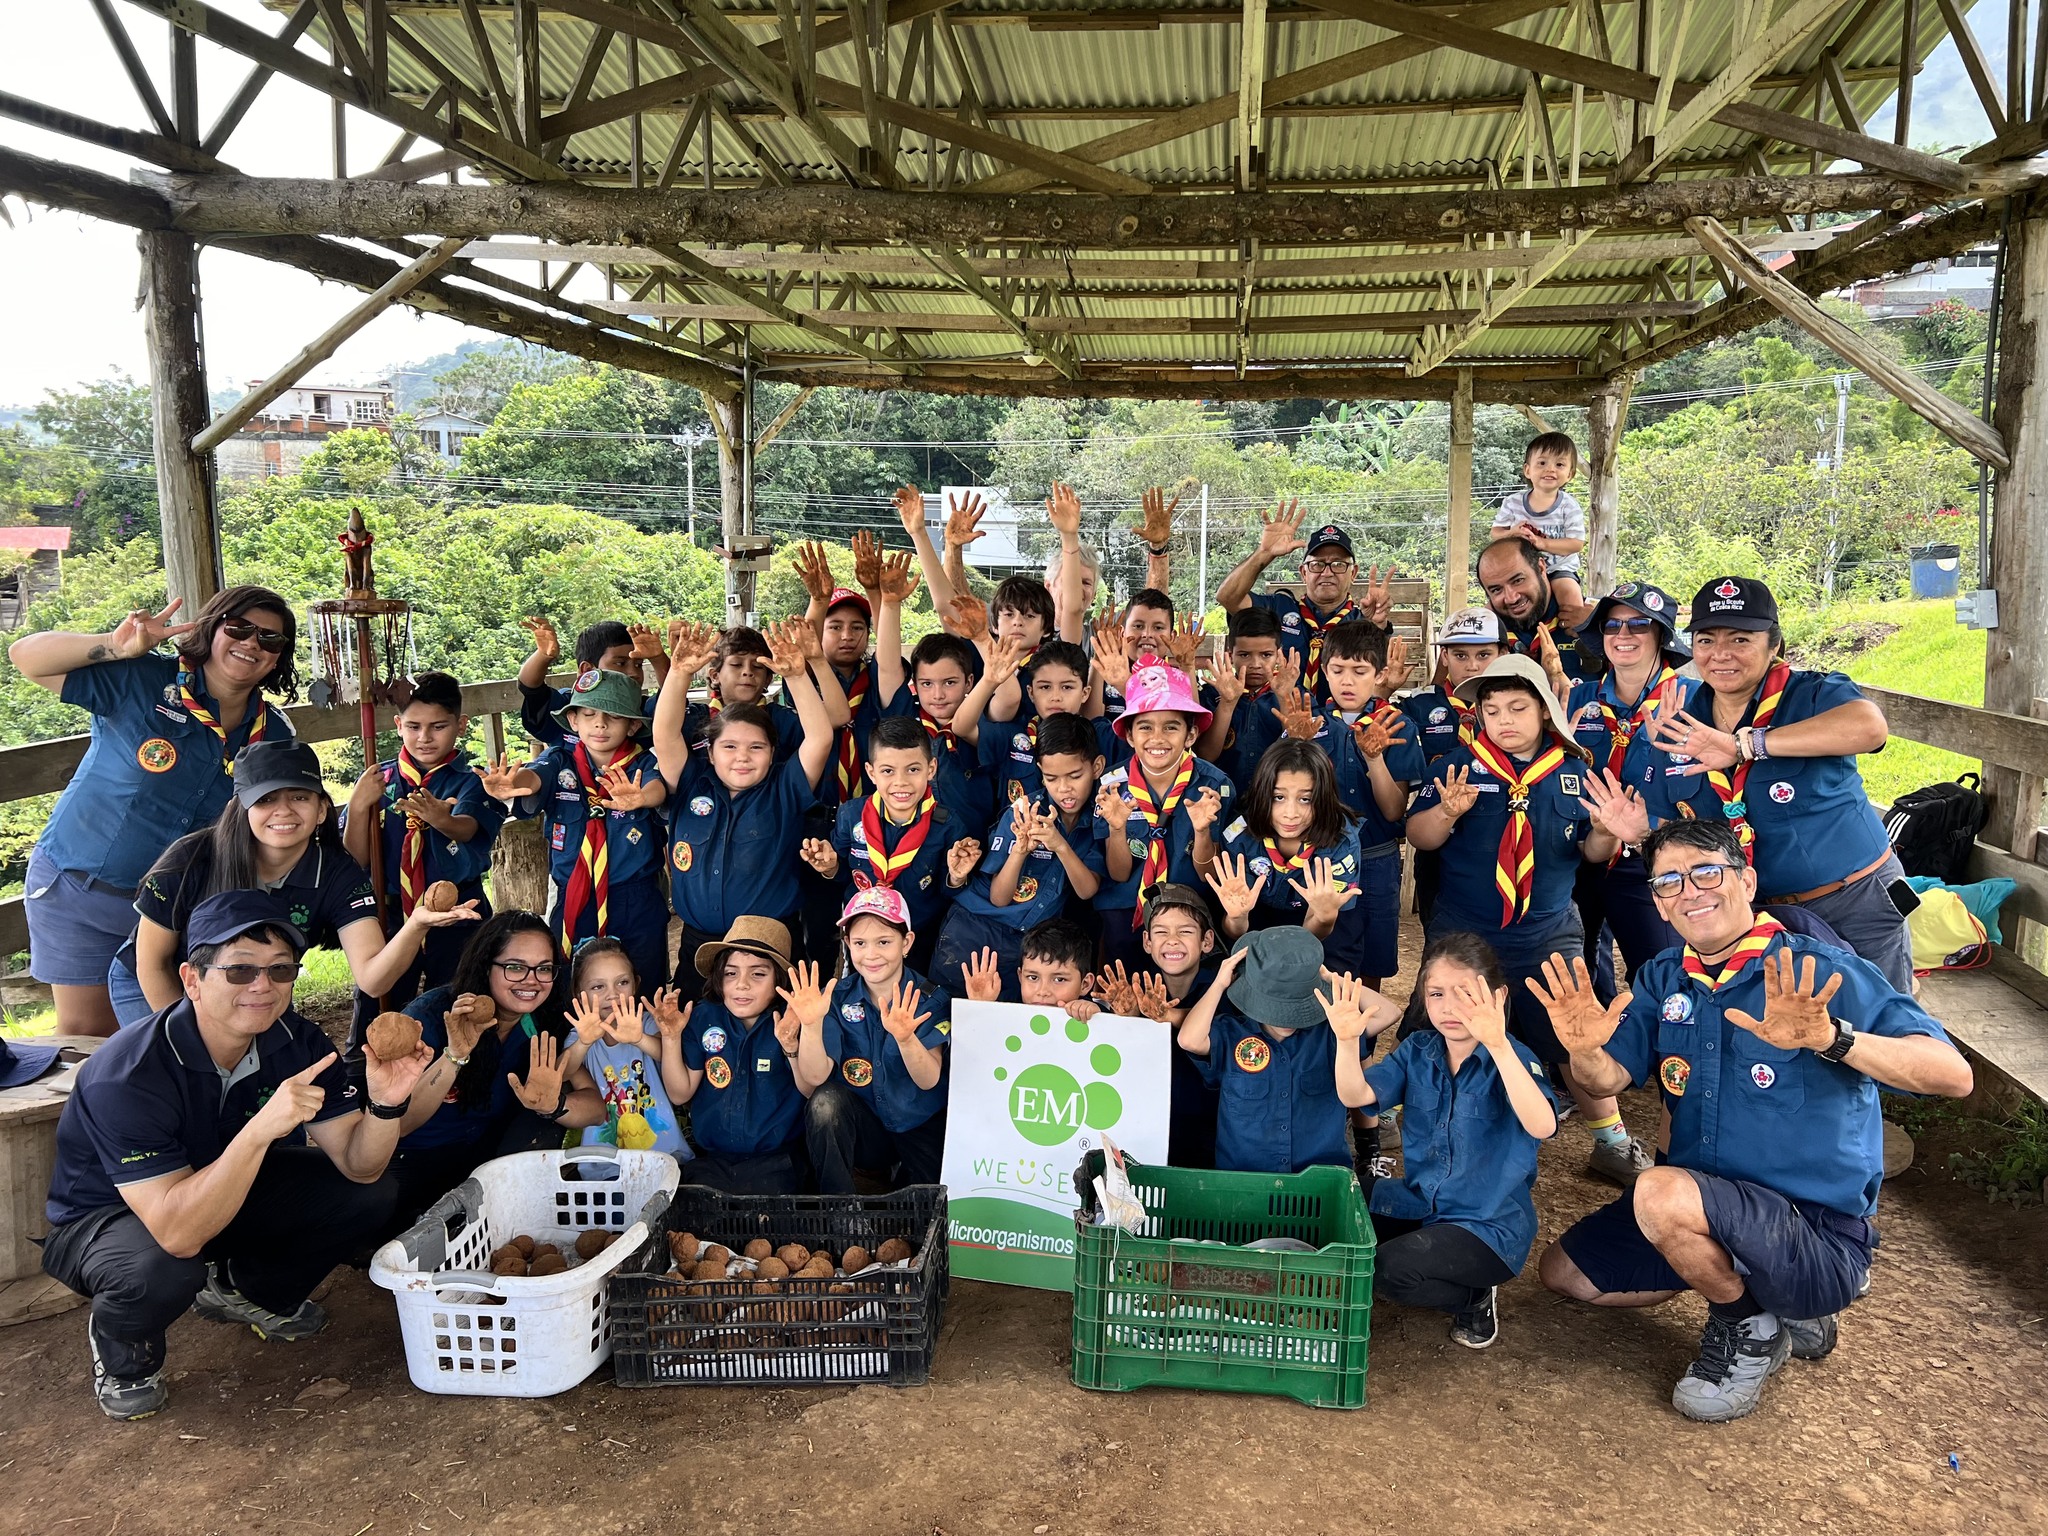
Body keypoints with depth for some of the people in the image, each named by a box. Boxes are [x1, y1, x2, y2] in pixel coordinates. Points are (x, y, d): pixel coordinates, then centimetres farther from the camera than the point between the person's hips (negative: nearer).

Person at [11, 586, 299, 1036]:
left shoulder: (274, 734, -2)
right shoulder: (143, 682, -13)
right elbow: (25, 657, -16)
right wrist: (116, 646, -31)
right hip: (78, 887, -3)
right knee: (87, 1033, 6)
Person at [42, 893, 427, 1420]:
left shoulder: (296, 1042, -16)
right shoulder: (125, 1077, -33)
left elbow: (358, 1167, -17)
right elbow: (178, 1233, -41)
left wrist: (385, 1103, -38)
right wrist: (261, 1130, -53)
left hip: (227, 1195, 5)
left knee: (370, 1197, -14)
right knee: (163, 1270, -39)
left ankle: (247, 1287, 14)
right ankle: (121, 1346, 0)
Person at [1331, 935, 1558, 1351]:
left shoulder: (1513, 1058, -15)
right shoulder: (1417, 1050, 0)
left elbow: (1542, 1126, -36)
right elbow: (1356, 1096, -13)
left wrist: (1498, 1046, -49)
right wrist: (1347, 1039, -34)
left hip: (1490, 1223, -6)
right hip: (1418, 1203, 6)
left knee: (1391, 1270, -27)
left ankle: (1476, 1296, 4)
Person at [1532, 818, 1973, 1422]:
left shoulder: (1823, 975, -17)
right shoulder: (1662, 980, 3)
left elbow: (1953, 1075, -27)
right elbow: (1609, 1078, -6)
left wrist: (1830, 1038, -45)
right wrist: (1584, 1050, -31)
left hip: (1821, 1232, -7)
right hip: (1701, 1206, 8)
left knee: (1662, 1194, -34)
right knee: (1564, 1271, 13)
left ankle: (1749, 1325, -2)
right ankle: (1765, 1296, 17)